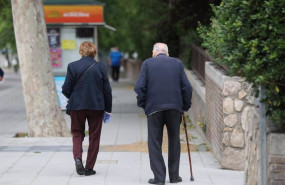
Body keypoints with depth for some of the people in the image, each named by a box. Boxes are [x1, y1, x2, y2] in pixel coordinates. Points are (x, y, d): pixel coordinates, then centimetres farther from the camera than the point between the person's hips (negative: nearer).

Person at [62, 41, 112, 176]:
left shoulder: (72, 66, -7)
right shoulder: (100, 67, -4)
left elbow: (66, 90, -6)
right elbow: (107, 90, -2)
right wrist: (108, 109, 8)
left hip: (77, 106, 0)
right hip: (96, 107, 0)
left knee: (77, 133, 14)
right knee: (94, 136, 10)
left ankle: (78, 157, -11)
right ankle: (89, 168, 11)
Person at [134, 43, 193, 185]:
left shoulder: (147, 63, 5)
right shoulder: (177, 64, 10)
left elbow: (140, 87, -3)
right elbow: (187, 87, 5)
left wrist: (142, 104, 8)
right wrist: (185, 106, 14)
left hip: (154, 108, -2)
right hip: (175, 107, 2)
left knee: (155, 142, 3)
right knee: (174, 141, 13)